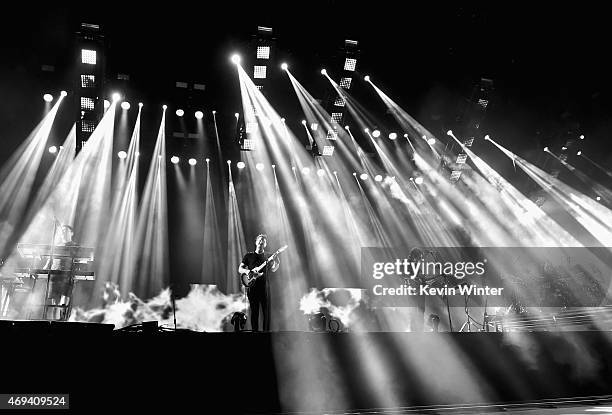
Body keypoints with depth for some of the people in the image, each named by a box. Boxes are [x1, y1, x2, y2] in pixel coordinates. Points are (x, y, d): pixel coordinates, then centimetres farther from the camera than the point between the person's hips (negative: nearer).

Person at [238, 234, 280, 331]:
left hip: (264, 287, 1)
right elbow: (240, 269, 8)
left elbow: (273, 270, 17)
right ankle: (255, 331, 10)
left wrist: (277, 263, -4)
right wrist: (246, 271, -15)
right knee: (254, 312, 3)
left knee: (266, 312, -2)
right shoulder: (249, 256, 7)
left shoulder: (267, 256, 10)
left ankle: (266, 331, 4)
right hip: (252, 287, -1)